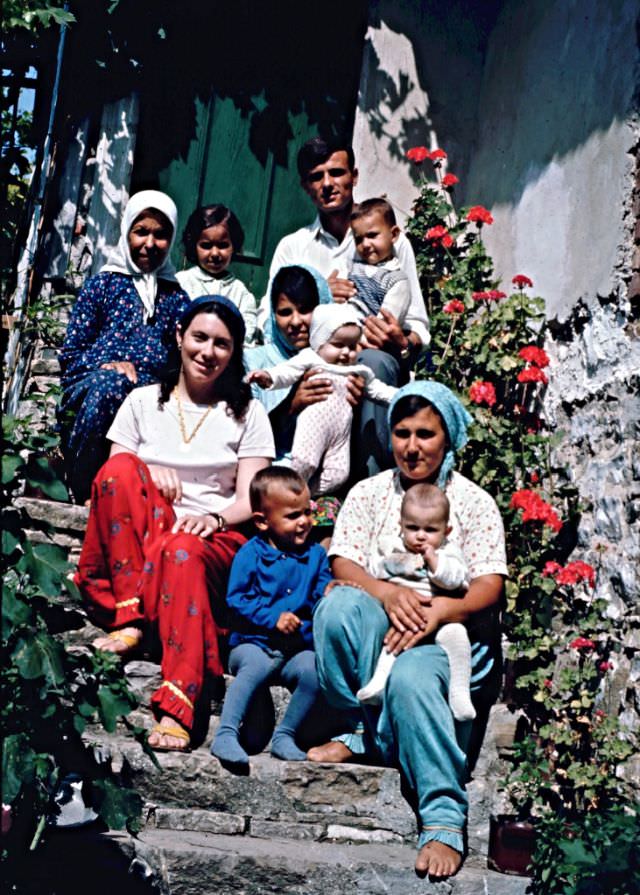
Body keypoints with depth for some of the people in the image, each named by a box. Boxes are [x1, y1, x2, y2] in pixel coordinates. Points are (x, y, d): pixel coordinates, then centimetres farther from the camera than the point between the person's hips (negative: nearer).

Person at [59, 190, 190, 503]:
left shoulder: (176, 297, 21)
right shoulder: (104, 284, 16)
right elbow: (70, 355, 11)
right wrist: (107, 365, -9)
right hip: (88, 390, -1)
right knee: (110, 382, -38)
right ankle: (85, 490, -25)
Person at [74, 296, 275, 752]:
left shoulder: (247, 413, 13)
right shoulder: (143, 402, 16)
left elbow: (250, 500, 3)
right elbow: (110, 479, 9)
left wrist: (213, 518, -19)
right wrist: (147, 477, -13)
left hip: (215, 540, -2)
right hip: (138, 539, 2)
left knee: (183, 551, -39)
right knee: (121, 470, -28)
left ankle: (177, 709, -51)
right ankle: (131, 615, -33)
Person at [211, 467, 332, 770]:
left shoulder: (315, 555, 13)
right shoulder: (250, 554, 0)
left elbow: (321, 597, 10)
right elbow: (236, 599, -6)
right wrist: (273, 617, -17)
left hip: (298, 647, 3)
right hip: (252, 643, -3)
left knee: (313, 669, -28)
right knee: (257, 665, -36)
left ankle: (284, 736, -12)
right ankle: (225, 735, -34)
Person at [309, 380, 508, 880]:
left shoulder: (474, 502, 6)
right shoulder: (369, 492, 13)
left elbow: (489, 585, -4)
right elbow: (342, 562, 0)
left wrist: (437, 611, -24)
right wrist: (387, 592, -21)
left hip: (449, 633, -2)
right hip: (377, 630, 3)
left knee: (410, 677, -37)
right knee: (339, 603, -32)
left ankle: (444, 818, -30)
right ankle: (364, 730, -20)